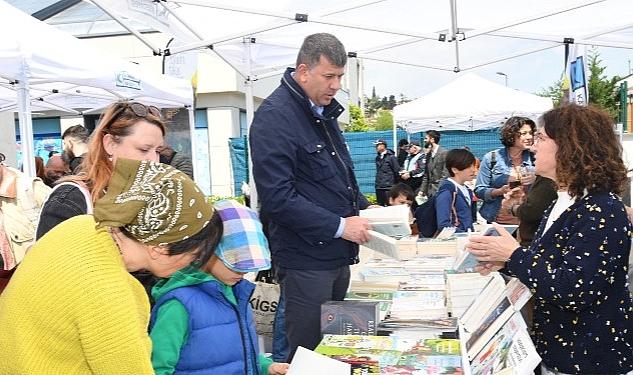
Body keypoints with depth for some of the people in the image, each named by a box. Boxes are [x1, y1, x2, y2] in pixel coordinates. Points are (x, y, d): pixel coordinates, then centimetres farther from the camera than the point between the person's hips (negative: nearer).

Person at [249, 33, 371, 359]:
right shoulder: (275, 116, -17)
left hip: (338, 256, 9)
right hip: (306, 261, -9)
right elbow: (276, 197, -25)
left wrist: (362, 207, 8)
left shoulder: (323, 111, 12)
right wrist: (339, 226, -22)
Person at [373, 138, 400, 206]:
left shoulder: (391, 157, -7)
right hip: (379, 187, 7)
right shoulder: (378, 158, 14)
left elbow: (397, 171, -7)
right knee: (380, 206, 9)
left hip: (388, 188, -7)